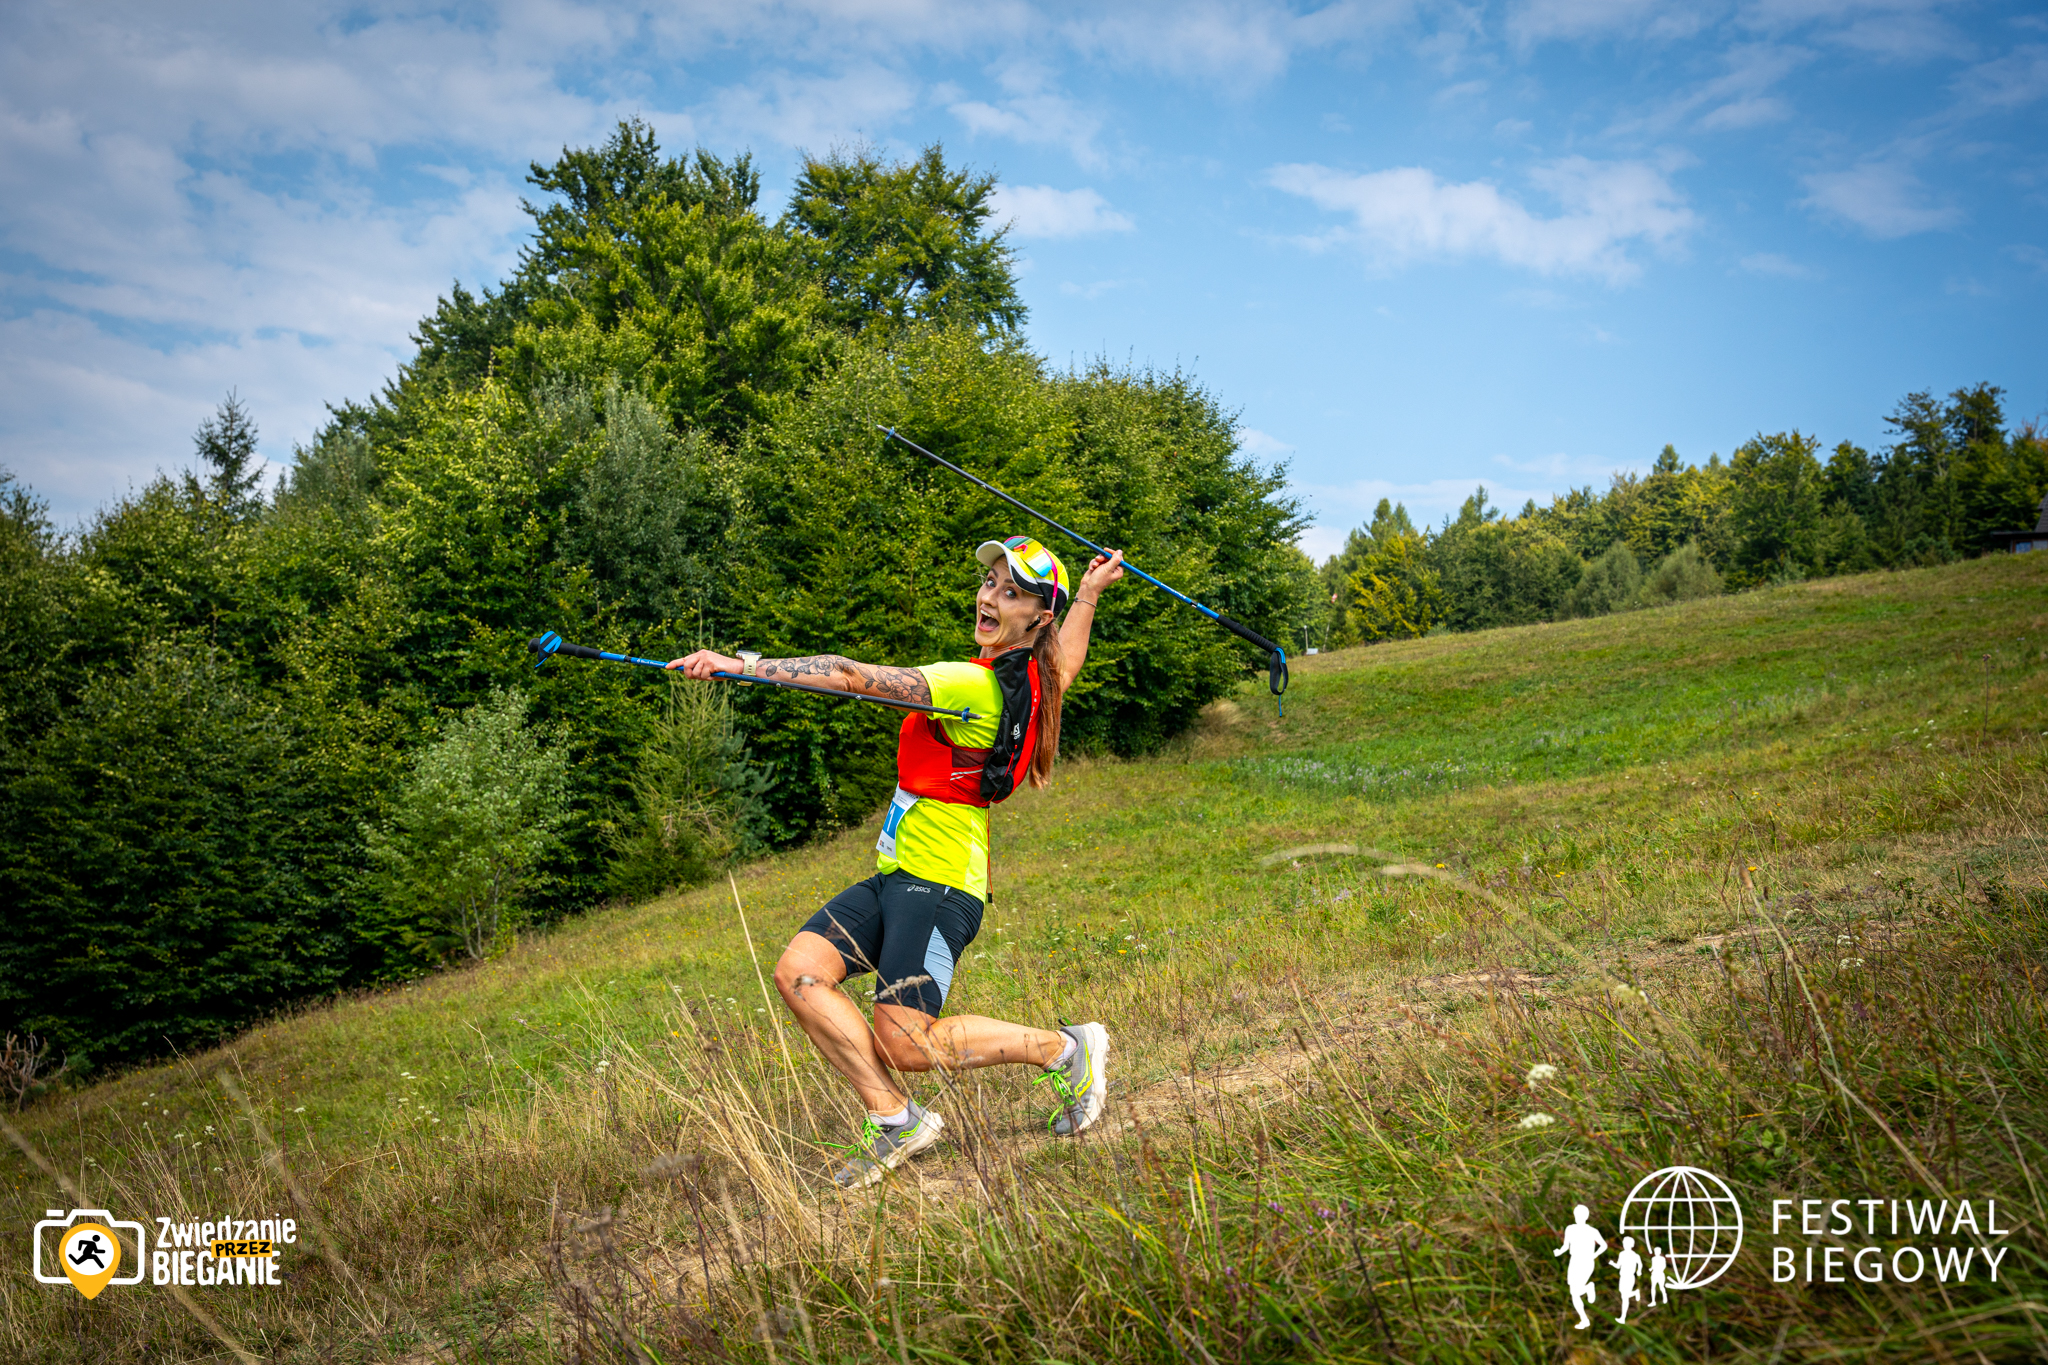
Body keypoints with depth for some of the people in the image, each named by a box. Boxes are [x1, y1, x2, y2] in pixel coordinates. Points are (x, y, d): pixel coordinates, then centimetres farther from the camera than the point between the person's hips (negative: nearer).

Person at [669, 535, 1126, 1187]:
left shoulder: (973, 687, -18)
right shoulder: (1034, 679, 9)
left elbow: (854, 677, -24)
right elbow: (1068, 659, 35)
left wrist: (744, 665, -23)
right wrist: (1088, 591, 50)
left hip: (938, 883, -10)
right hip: (897, 877, 10)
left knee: (904, 1042, -13)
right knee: (798, 972, -3)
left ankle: (1064, 1049, 8)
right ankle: (895, 1120, 2)